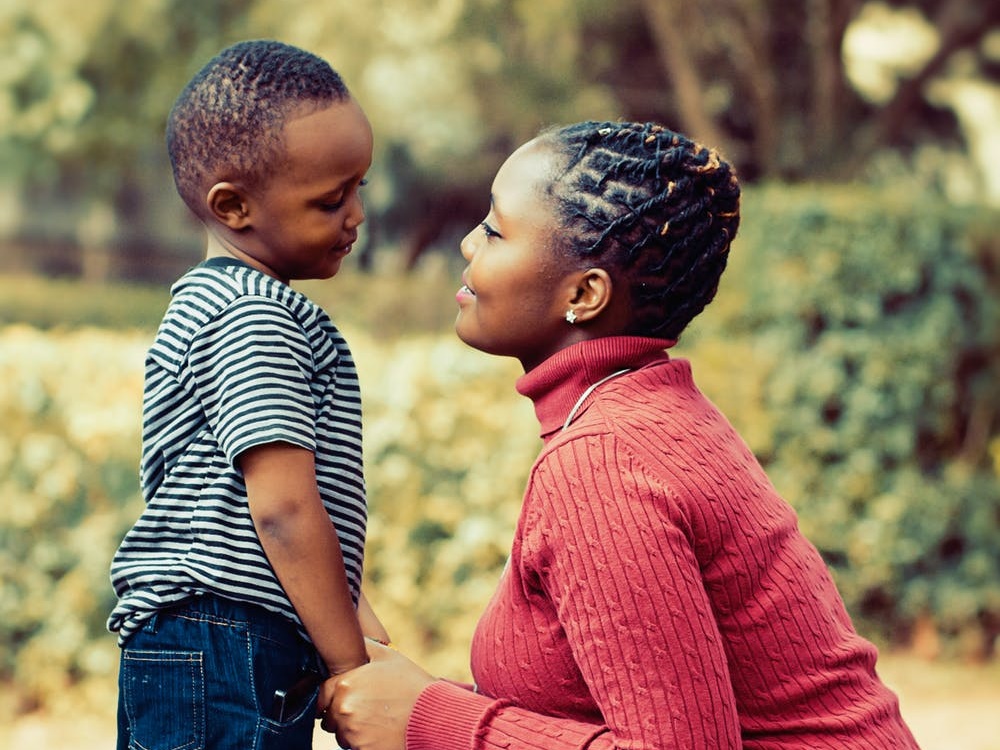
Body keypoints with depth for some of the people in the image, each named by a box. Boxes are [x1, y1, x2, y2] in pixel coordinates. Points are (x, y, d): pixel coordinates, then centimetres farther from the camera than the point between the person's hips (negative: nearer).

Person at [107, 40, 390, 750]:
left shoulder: (209, 300, 19)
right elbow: (283, 507, -19)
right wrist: (352, 668, -14)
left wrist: (353, 613, 15)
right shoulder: (254, 317, -13)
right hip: (226, 664, -10)